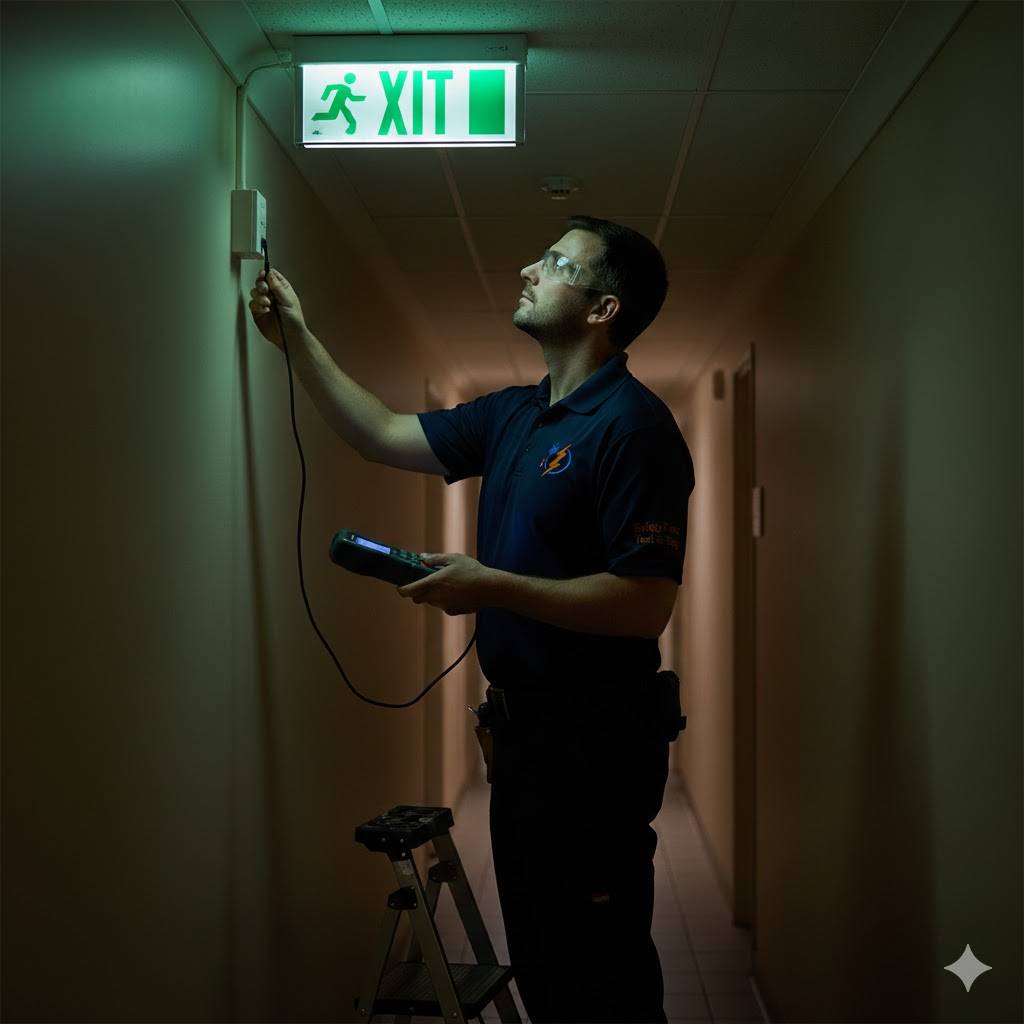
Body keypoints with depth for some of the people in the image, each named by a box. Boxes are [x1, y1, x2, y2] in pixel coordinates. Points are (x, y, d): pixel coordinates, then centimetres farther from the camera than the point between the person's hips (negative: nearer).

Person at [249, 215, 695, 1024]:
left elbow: (645, 604, -24)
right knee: (538, 958, 21)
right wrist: (299, 336, 14)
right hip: (523, 723, 9)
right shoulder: (514, 416, 10)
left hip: (595, 743, -9)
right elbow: (384, 436, 17)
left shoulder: (630, 424, -17)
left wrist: (492, 586, -23)